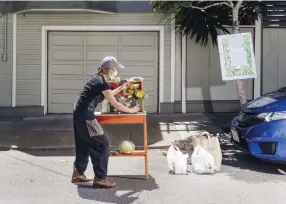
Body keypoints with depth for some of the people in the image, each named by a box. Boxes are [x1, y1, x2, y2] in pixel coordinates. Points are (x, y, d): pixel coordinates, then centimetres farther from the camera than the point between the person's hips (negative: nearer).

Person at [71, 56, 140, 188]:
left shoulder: (97, 79, 12)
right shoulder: (102, 83, -16)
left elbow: (107, 95, 28)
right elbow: (116, 105, -9)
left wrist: (120, 88, 28)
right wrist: (131, 110, 4)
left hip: (79, 113, 10)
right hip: (85, 115, -10)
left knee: (84, 144, 19)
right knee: (101, 144, -4)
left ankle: (78, 173, 28)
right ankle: (100, 178, -2)